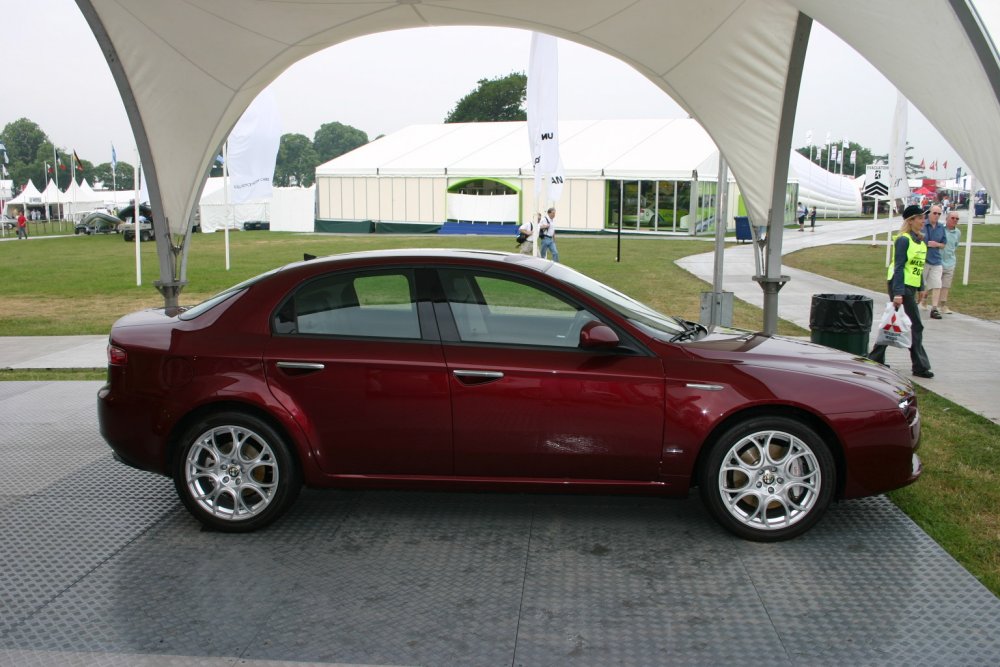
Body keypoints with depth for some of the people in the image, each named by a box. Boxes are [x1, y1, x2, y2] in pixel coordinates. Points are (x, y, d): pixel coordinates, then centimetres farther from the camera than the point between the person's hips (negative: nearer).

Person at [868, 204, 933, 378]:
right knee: (915, 326, -6)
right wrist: (898, 293, -22)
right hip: (901, 286, -9)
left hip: (911, 286, 9)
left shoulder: (920, 240, 13)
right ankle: (920, 366, 0)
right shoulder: (903, 240, -13)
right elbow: (899, 267, -17)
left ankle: (876, 357, 19)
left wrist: (921, 288, 18)